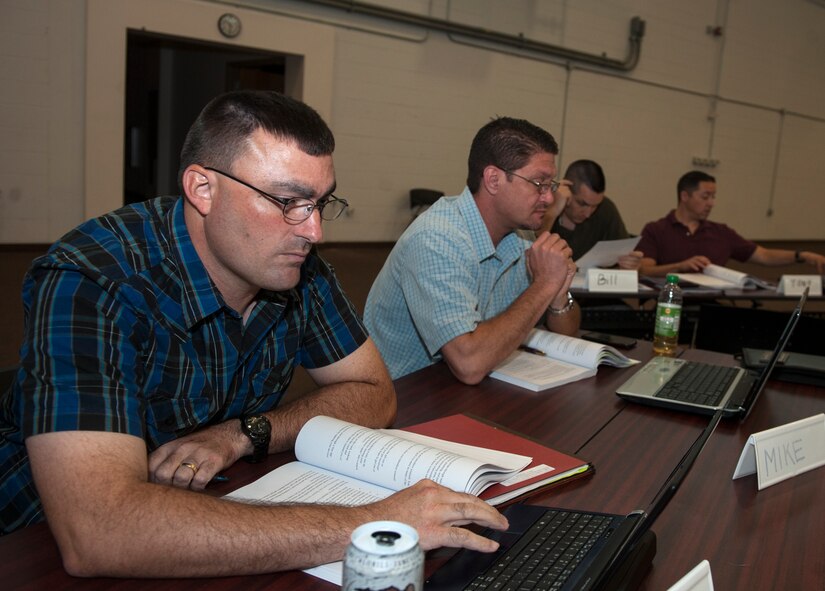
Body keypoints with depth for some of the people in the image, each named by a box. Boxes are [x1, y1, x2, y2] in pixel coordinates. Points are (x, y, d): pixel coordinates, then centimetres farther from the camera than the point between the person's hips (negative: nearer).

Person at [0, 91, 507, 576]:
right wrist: (357, 526, -38)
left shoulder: (296, 266, -8)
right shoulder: (88, 285, -26)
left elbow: (374, 395, -1)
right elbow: (95, 533, -36)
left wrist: (242, 434, -18)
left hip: (220, 517, 5)